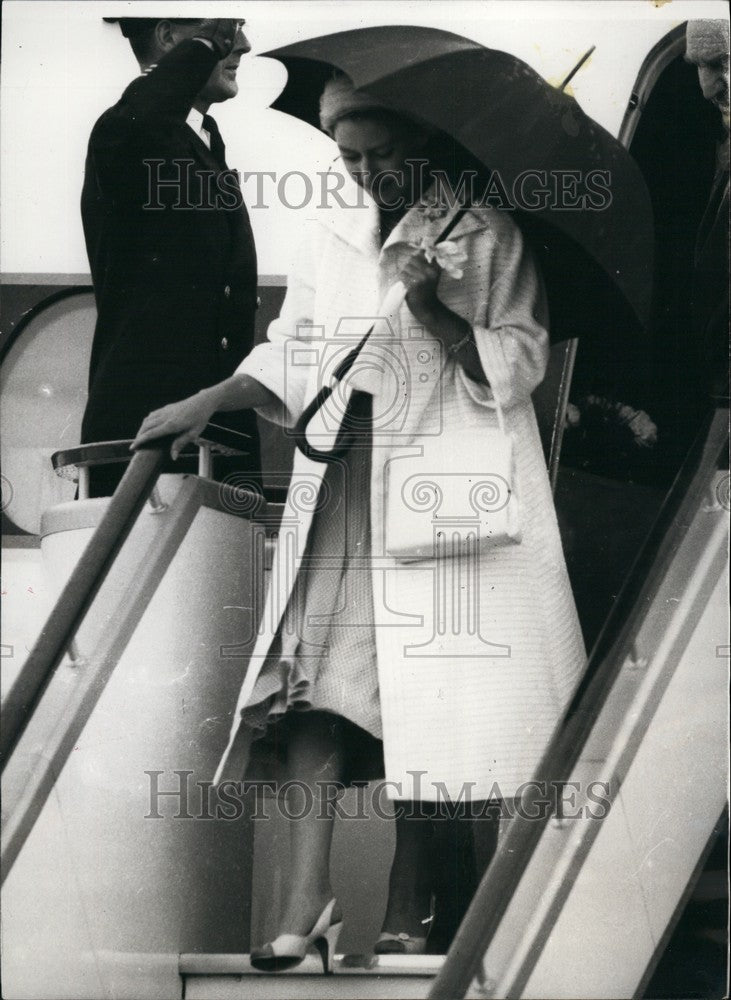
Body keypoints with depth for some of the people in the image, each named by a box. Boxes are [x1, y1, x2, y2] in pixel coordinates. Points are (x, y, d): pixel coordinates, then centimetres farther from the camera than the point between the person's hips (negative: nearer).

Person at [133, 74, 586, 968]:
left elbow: (517, 365, -3)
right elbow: (291, 354, 18)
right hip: (342, 478, 4)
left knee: (425, 684, -3)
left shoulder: (486, 234, 1)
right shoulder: (332, 234, 14)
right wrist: (207, 403, 7)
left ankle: (406, 903, 9)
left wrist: (433, 311, -15)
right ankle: (307, 898, -11)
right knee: (313, 661, -10)